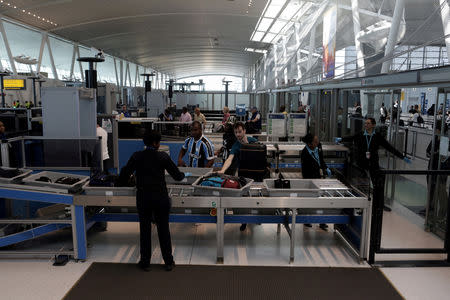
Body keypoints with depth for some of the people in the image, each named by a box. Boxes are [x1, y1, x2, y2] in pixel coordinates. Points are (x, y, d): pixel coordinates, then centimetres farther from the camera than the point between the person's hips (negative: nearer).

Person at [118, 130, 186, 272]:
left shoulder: (137, 156, -2)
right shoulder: (163, 157, -7)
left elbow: (124, 174, 0)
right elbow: (177, 175, -1)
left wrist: (123, 180, 23)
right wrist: (184, 175, 20)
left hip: (143, 198, 1)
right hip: (161, 198, -1)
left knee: (145, 230, 13)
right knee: (164, 229, 11)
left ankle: (145, 262, 21)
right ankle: (168, 262, 20)